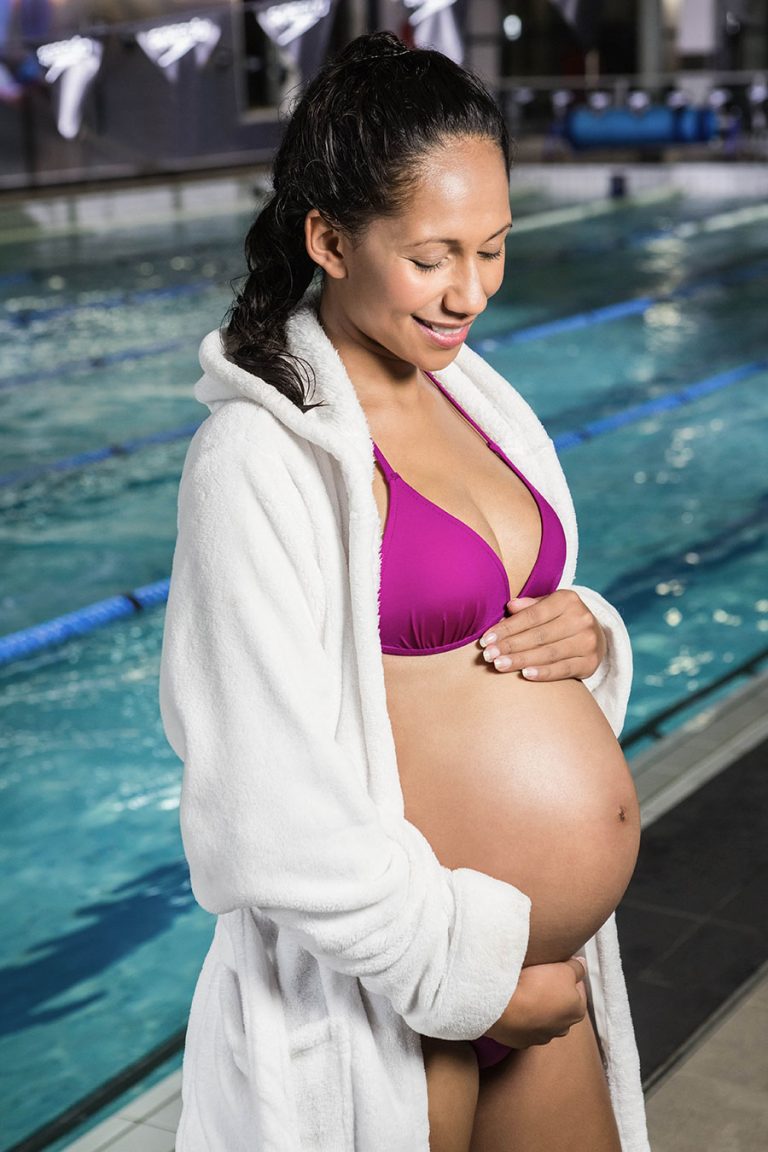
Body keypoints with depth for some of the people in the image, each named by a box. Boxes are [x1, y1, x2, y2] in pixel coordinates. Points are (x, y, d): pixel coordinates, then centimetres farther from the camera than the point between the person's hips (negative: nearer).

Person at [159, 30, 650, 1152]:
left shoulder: (466, 390, 4)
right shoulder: (261, 458, -19)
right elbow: (278, 821, -21)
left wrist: (588, 635, -6)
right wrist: (476, 976, -13)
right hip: (390, 994, -7)